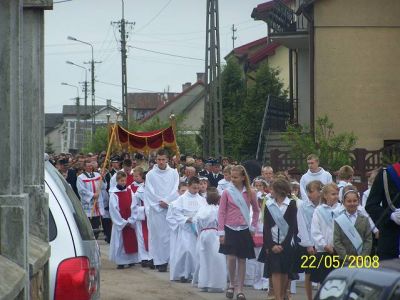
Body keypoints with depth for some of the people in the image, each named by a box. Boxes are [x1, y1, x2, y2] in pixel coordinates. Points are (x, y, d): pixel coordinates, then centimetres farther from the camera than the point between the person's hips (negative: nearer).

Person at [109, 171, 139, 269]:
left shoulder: (129, 191, 4)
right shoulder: (113, 194, -7)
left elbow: (133, 206, 2)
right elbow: (113, 209, -10)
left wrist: (131, 220, -8)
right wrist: (123, 222, -11)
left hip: (130, 223, 3)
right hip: (119, 223, -3)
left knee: (131, 240, 6)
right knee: (119, 241, 0)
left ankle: (131, 260, 14)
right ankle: (120, 262, 4)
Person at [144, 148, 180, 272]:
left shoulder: (174, 173, 6)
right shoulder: (151, 174, 3)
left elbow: (176, 190, 1)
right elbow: (149, 192, 0)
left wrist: (166, 201, -10)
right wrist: (160, 203, -9)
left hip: (172, 208, 1)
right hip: (156, 210, -1)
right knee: (159, 235, -2)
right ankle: (161, 261, 1)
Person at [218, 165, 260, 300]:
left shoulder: (250, 193, 0)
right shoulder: (227, 192, -3)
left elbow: (256, 210, 14)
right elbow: (221, 212, -1)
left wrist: (253, 227, 9)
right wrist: (221, 232, -5)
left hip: (244, 230, 1)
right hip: (230, 229, -1)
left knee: (242, 259, 3)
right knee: (231, 258, -10)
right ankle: (231, 284, 13)